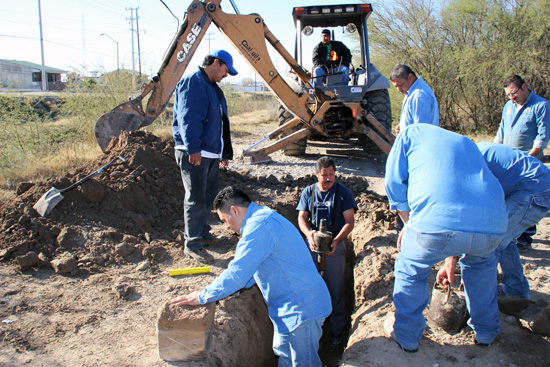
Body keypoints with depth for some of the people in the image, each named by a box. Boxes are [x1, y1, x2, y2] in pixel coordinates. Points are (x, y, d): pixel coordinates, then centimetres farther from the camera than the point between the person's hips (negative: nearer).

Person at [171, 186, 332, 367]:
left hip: (302, 307, -11)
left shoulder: (259, 226, -23)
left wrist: (202, 296, -10)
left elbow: (238, 272, -22)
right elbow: (249, 271, 21)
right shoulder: (263, 217, 13)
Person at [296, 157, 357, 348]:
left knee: (336, 291, 4)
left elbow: (349, 222, -5)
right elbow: (301, 218, 3)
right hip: (311, 246, 2)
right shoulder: (308, 192, 6)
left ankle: (337, 331, 20)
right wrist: (308, 233, -20)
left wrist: (336, 240, -22)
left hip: (335, 247, -2)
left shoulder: (343, 193, -1)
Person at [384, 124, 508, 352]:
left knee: (411, 271, 24)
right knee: (481, 262, 38)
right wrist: (451, 261, 50)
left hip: (439, 223, -5)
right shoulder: (467, 143, 37)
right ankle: (486, 331, 49)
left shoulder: (411, 133, 22)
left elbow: (394, 183, 13)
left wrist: (408, 224, 27)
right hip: (493, 226, 5)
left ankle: (406, 335, 40)